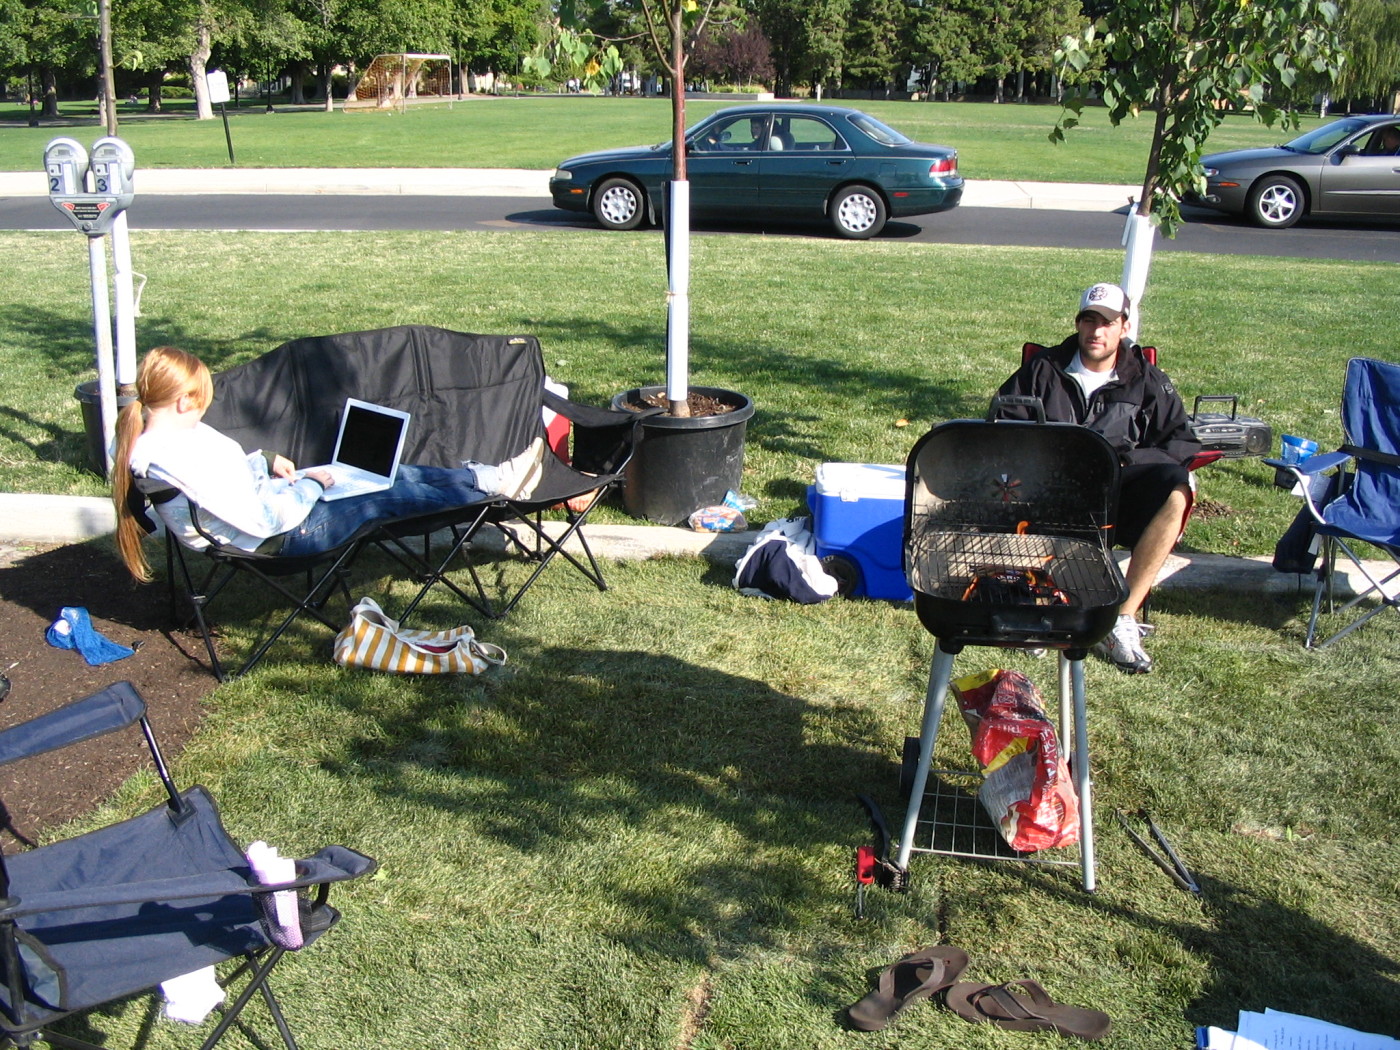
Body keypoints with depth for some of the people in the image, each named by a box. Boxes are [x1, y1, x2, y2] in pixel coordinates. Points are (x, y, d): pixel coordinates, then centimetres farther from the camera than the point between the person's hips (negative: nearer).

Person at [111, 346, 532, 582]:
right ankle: (494, 485, 19)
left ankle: (492, 478, 21)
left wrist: (265, 461, 1)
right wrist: (310, 485, -14)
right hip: (281, 535, -10)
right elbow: (265, 520, -30)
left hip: (274, 502, 10)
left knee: (390, 474, 9)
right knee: (395, 496, -1)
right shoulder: (178, 459, -32)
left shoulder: (156, 437, -1)